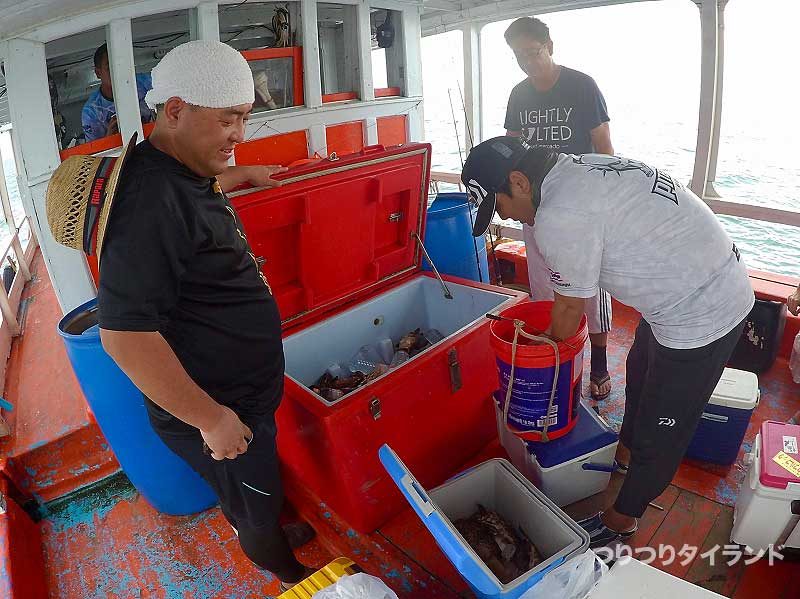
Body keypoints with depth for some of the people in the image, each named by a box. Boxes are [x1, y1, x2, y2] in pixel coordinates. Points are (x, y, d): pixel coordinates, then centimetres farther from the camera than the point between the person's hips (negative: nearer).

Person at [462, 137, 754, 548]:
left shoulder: (557, 218, -29)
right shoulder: (578, 167, 2)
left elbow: (571, 306, -13)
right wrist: (554, 333, 19)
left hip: (701, 315, -10)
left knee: (660, 434, 8)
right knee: (639, 374, 30)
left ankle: (619, 522, 29)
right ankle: (625, 454, 55)